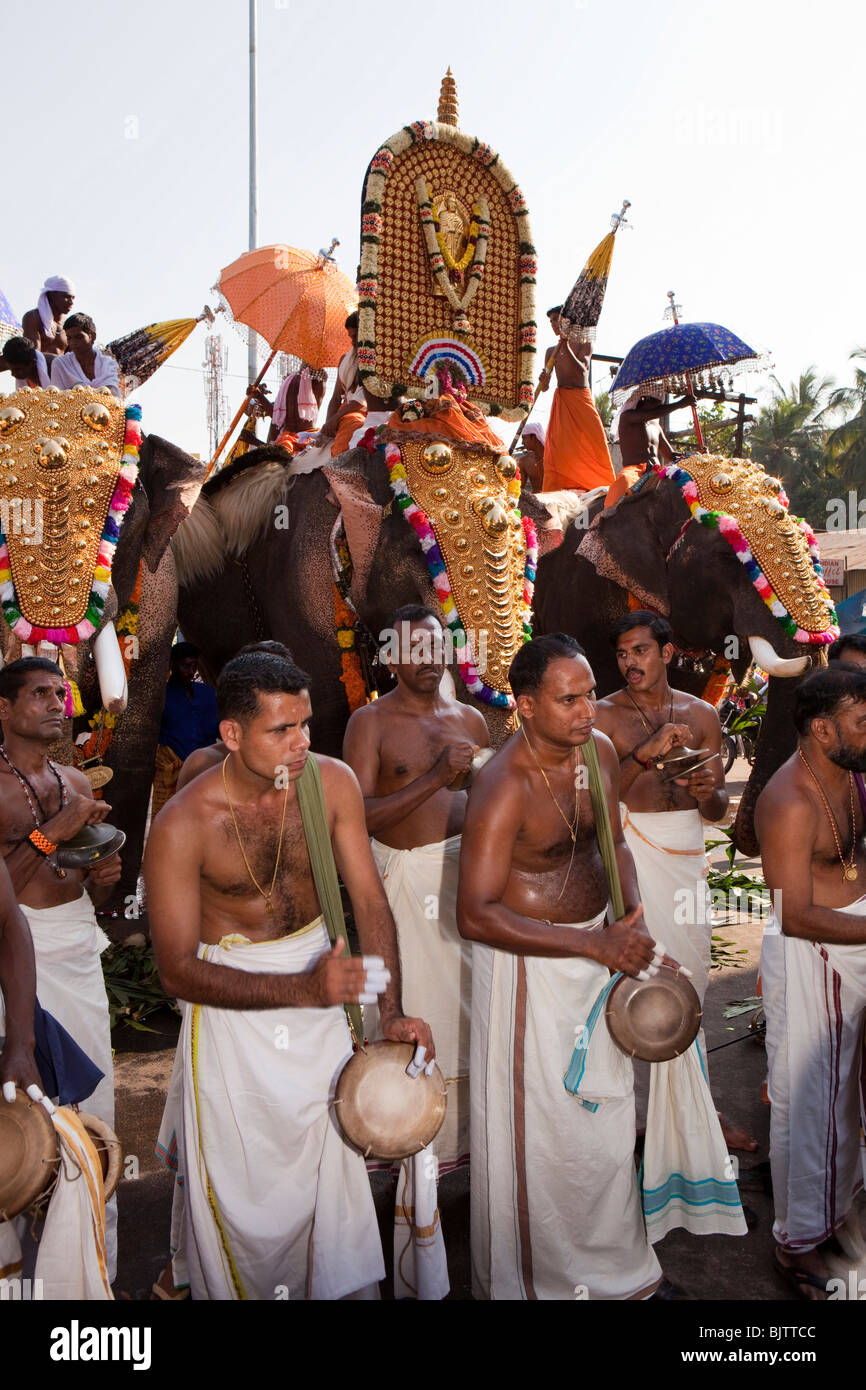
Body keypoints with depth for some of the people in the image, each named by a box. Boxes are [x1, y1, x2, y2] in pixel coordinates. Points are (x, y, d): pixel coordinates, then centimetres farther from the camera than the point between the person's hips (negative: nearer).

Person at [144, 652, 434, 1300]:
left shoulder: (332, 781, -13)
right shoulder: (183, 826, -24)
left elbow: (370, 899, -7)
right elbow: (178, 971, -21)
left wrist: (391, 1013, -17)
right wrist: (302, 990, -32)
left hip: (319, 974, 4)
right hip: (232, 1003, -3)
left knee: (333, 1164, 18)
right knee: (247, 1182, 9)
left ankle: (332, 1283, 45)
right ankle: (244, 1289, 39)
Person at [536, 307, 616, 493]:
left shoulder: (584, 344, 5)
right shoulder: (552, 351, 15)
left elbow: (582, 370, -12)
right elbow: (544, 387, 10)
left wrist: (567, 349, -19)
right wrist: (543, 380, -14)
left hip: (582, 399, -2)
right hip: (561, 399, 2)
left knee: (594, 444, -5)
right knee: (556, 446, -10)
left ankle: (604, 489, 2)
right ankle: (555, 491, -13)